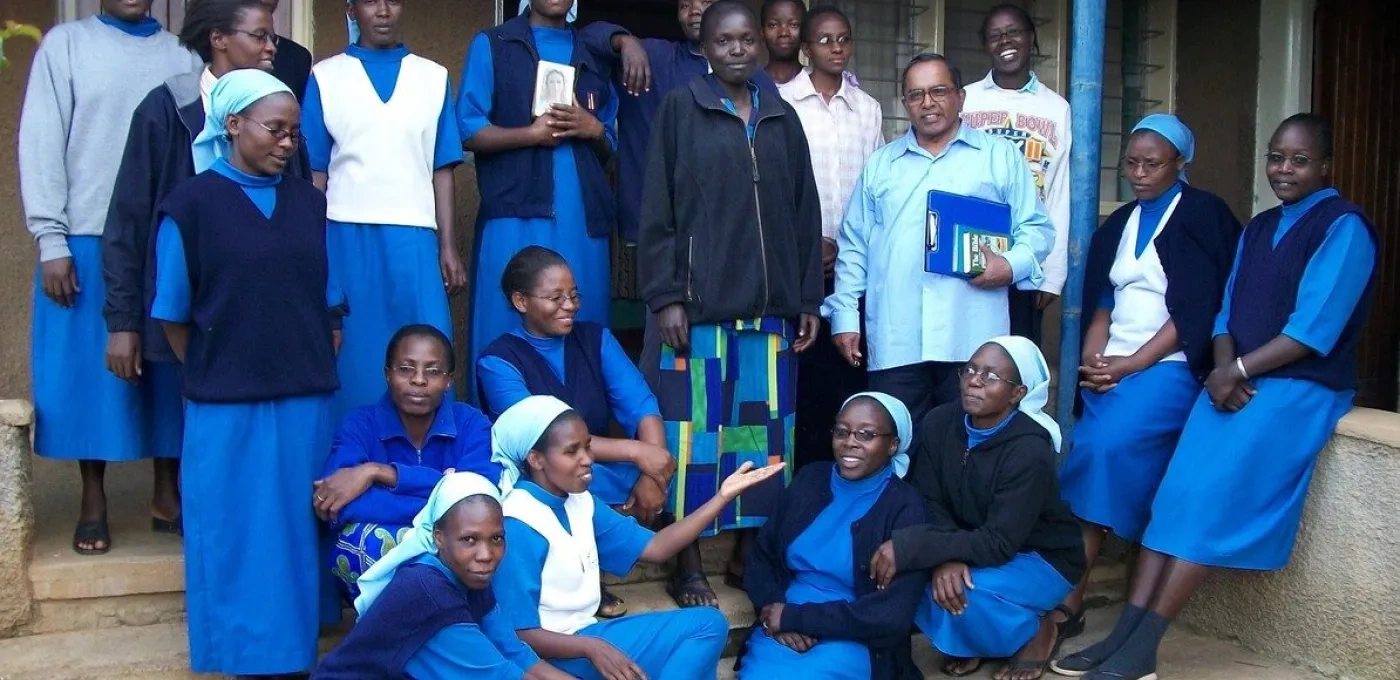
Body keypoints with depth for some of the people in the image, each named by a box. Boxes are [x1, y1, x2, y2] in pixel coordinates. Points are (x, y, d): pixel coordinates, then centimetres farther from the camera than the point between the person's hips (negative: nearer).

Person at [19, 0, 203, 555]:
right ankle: (93, 503, 16)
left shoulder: (184, 54, 9)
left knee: (171, 368, 6)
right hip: (89, 239, -1)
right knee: (88, 369, 4)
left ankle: (167, 494, 18)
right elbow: (41, 143, 0)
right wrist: (51, 241, -7)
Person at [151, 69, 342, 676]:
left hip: (306, 402, 4)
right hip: (226, 406, -3)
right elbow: (174, 315, 1)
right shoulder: (191, 204, -3)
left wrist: (316, 368, 7)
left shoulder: (309, 203, 8)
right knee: (236, 534, 5)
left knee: (299, 530, 11)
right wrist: (211, 375, 6)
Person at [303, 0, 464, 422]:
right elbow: (315, 173, 6)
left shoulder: (433, 78, 10)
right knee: (354, 355, 4)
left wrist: (449, 248, 4)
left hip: (415, 238, 1)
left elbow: (442, 171, 8)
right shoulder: (324, 77, 7)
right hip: (347, 237, -1)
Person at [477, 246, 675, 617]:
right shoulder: (497, 361, -10)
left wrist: (652, 476, -27)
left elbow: (641, 406, -9)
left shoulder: (595, 338, 4)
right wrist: (634, 451, -30)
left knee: (672, 465, -21)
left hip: (606, 471, 4)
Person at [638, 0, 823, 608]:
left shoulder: (783, 118, 13)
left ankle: (747, 553, 20)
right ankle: (687, 563, 10)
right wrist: (665, 296, -9)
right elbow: (658, 211, -2)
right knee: (693, 432, 0)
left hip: (770, 307, 4)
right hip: (698, 304, -4)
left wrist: (808, 299, 10)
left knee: (764, 434, 7)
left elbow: (805, 215, 14)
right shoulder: (680, 110, 2)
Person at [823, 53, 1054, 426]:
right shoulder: (880, 164, 18)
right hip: (894, 341, 2)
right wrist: (845, 315, 7)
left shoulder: (1001, 157, 12)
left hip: (972, 339, -1)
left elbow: (1036, 227, 8)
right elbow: (854, 246, 16)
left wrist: (1013, 265, -13)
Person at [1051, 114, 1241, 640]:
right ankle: (1068, 600, -17)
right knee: (1092, 453, -18)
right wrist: (1092, 362, -3)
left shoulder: (1202, 216, -1)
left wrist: (1129, 365, -14)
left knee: (1106, 446, -27)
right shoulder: (1119, 225, 18)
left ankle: (1066, 604, -21)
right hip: (1112, 370, 6)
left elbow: (1195, 312, -9)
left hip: (1170, 367, -5)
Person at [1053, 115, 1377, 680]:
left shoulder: (1342, 226, -6)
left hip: (1300, 388, -6)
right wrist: (1222, 369, -7)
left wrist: (1238, 370, -14)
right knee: (1177, 490, -13)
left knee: (1212, 494, -20)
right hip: (1235, 383, 6)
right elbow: (1227, 312, 12)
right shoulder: (1258, 228, 17)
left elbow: (1315, 328, -15)